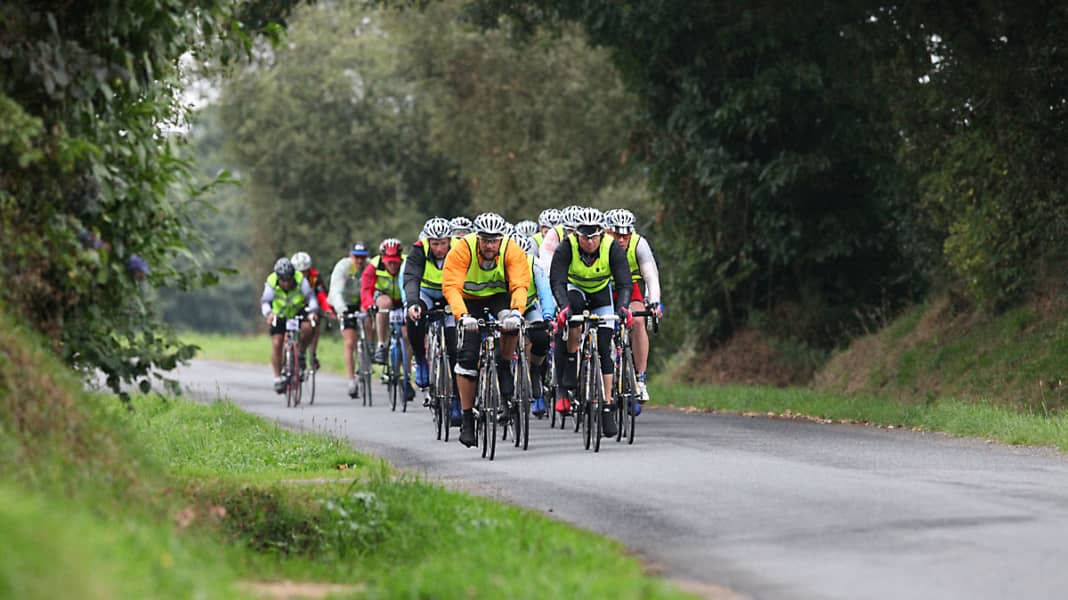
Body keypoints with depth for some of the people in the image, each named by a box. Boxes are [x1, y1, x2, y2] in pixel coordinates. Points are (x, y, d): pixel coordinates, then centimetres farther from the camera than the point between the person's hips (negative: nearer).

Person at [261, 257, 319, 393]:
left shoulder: (300, 280, -27)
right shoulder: (271, 283, -27)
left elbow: (310, 296, -32)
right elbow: (265, 301, -37)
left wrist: (313, 311, -51)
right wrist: (268, 313, -57)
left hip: (298, 313, 0)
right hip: (279, 315, 0)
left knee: (307, 328, -29)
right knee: (276, 344, -12)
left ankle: (301, 353, -2)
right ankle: (278, 378, -2)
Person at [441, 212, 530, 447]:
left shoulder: (513, 251, -24)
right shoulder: (462, 250, -27)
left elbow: (520, 285, -33)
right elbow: (451, 287, -35)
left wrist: (516, 311, -53)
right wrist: (463, 315, -51)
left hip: (499, 296, 0)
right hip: (470, 299, 0)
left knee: (511, 321, -35)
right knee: (467, 355, -13)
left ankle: (505, 368, -8)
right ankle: (467, 418, -4)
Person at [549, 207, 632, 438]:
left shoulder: (612, 248, -27)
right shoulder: (566, 247, -29)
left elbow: (624, 282, -32)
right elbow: (556, 281, -36)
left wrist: (623, 307, -51)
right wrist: (563, 307, -53)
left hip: (601, 294, 1)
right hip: (574, 290, -1)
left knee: (605, 348, -8)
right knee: (572, 324, -34)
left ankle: (607, 408, -2)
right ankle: (567, 382, -23)